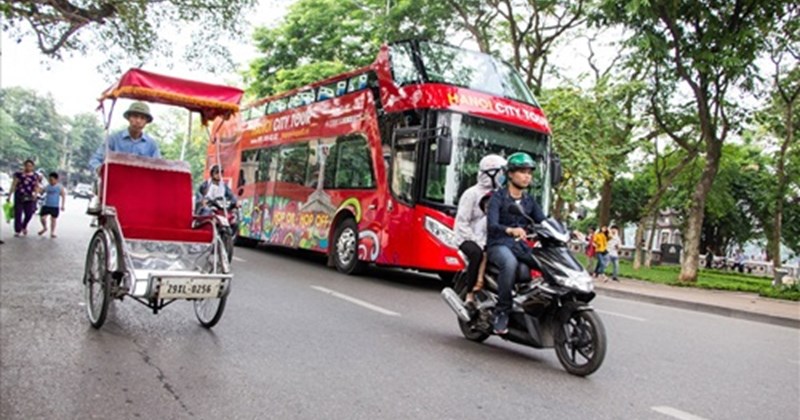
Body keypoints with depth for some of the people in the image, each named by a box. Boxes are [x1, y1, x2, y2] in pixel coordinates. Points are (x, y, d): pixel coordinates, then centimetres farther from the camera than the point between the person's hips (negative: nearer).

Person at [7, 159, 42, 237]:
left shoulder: (35, 176, 6)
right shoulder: (19, 174, -2)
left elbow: (37, 187, 10)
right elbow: (14, 185, 0)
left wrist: (35, 194, -9)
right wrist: (9, 196, -2)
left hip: (30, 198, 2)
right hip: (19, 196, -2)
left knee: (29, 214, 1)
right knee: (18, 214, -1)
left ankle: (24, 226, 30)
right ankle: (17, 231, 9)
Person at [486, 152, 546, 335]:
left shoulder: (530, 201, 16)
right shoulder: (498, 197, -2)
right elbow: (492, 225, -17)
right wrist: (510, 230, -38)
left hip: (521, 246, 6)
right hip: (499, 245, -6)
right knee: (510, 263, -38)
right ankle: (501, 312, -29)